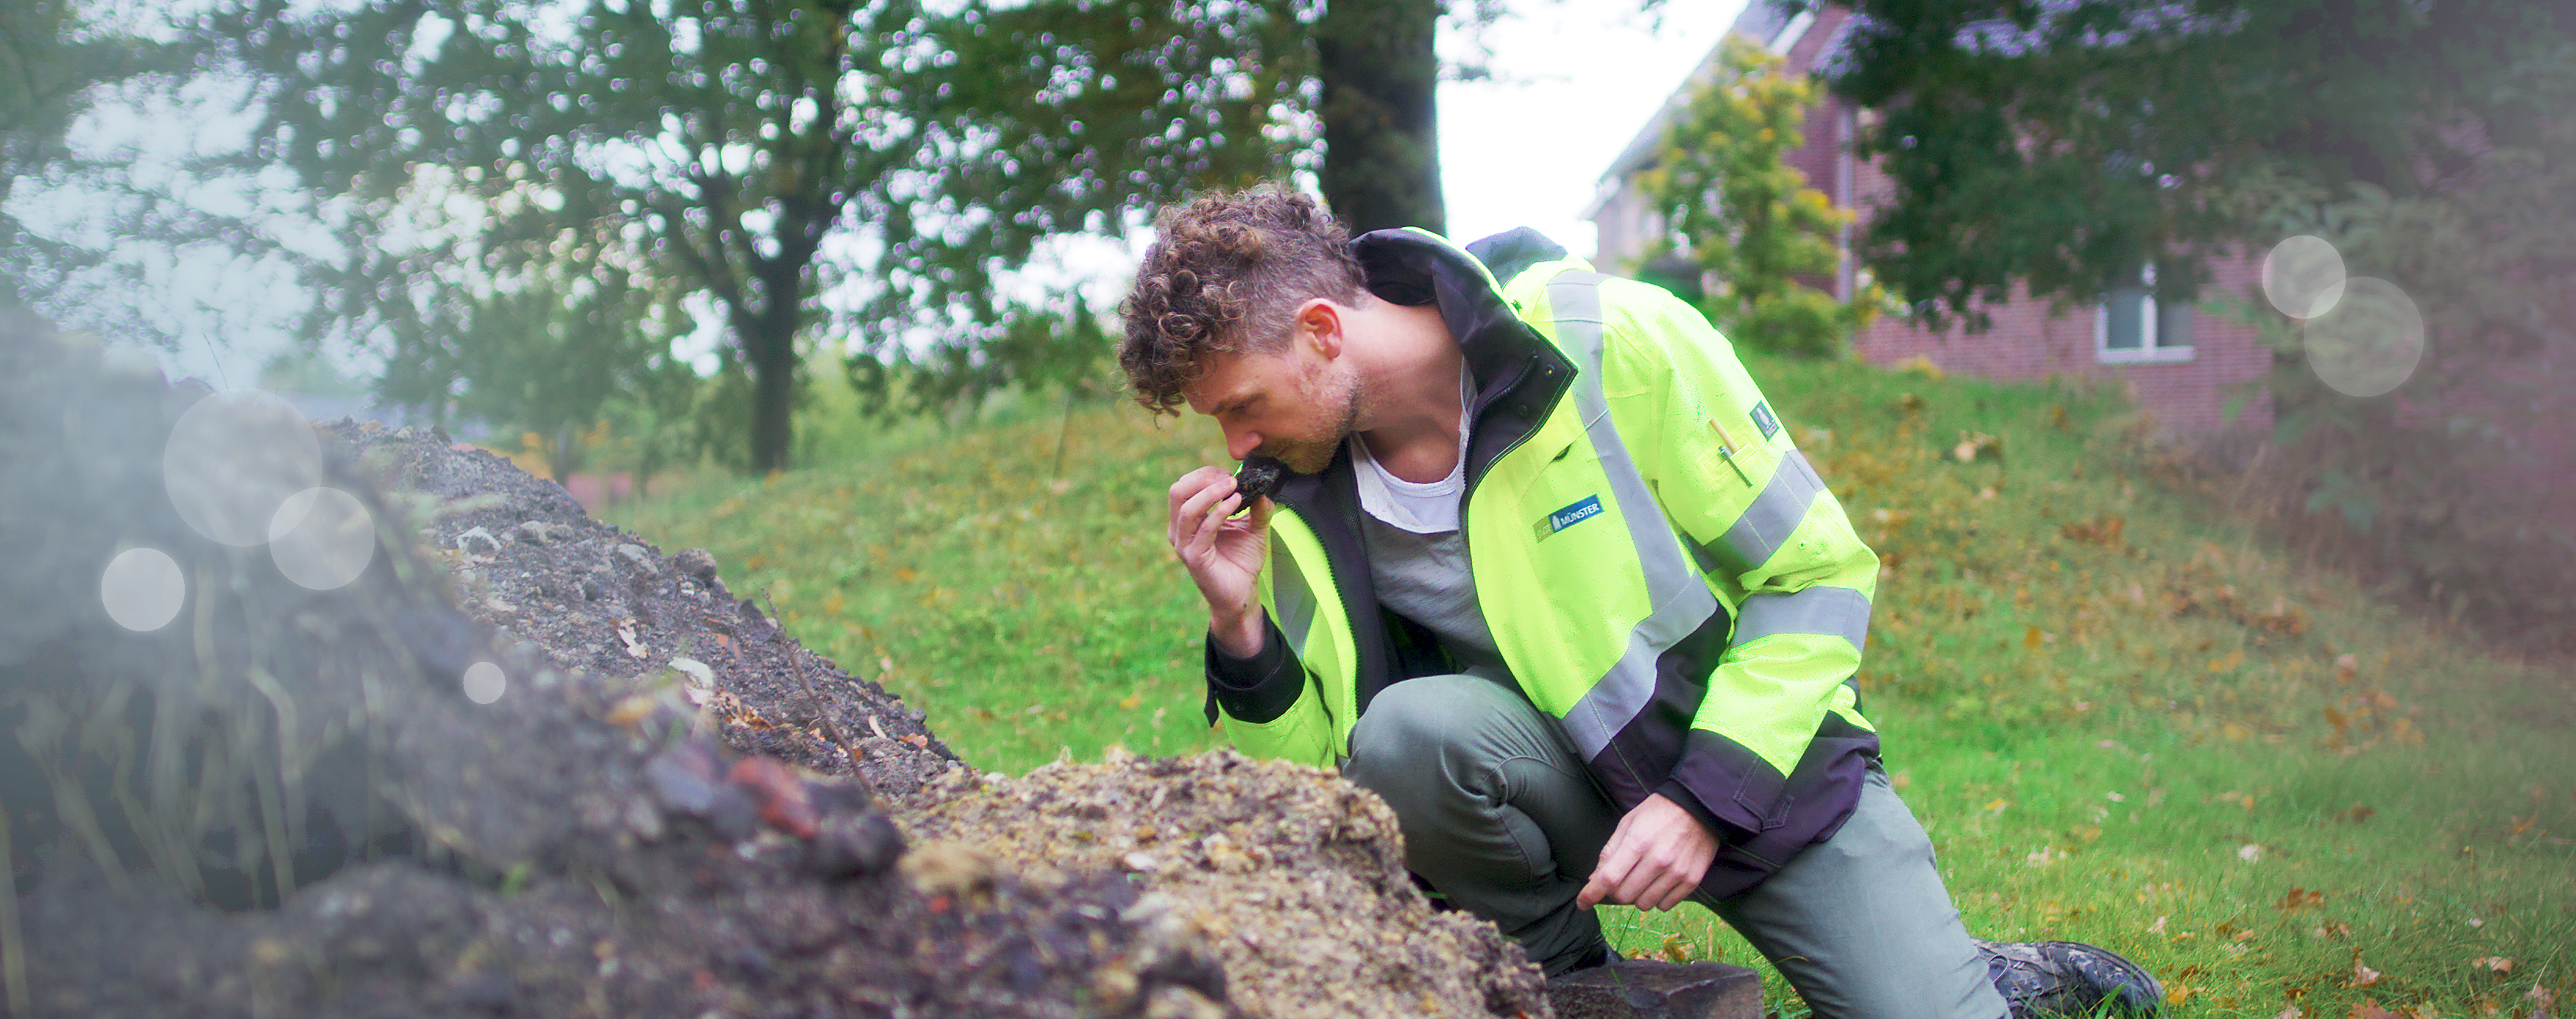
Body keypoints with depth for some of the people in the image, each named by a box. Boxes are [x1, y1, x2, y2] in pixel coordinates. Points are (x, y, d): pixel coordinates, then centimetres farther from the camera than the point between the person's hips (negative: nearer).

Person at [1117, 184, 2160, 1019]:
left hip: (1756, 753, -2)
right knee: (1406, 732, -31)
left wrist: (1709, 800, -21)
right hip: (1566, 778, 2)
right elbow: (1314, 776, -4)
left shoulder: (1613, 342, -19)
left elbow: (1818, 572, -12)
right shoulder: (1300, 496, -8)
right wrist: (1242, 627, -21)